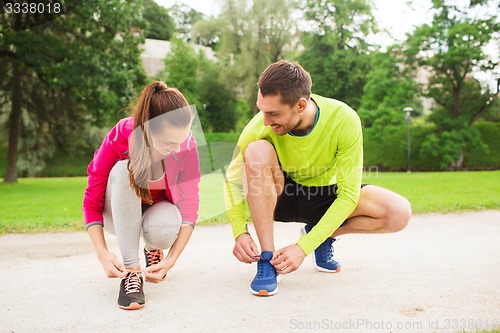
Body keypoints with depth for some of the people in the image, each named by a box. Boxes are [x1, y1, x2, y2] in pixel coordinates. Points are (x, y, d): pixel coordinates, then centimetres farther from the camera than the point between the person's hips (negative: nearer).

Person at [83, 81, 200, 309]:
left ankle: (154, 250, 5)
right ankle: (131, 270, -31)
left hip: (159, 208, 1)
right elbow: (92, 202, -21)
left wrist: (171, 259, -31)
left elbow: (190, 205, -20)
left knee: (164, 231, -36)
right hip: (120, 212, 0)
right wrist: (102, 254, -33)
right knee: (123, 170, -34)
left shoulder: (186, 144, -24)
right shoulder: (120, 137, -28)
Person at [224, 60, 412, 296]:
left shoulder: (344, 120, -28)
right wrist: (240, 232, -24)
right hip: (280, 197, 0)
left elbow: (348, 195, -25)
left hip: (326, 196, 1)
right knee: (257, 150, -33)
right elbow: (233, 178, -11)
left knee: (399, 212, -23)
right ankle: (266, 259, -24)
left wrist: (303, 247, -30)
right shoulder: (260, 126, -26)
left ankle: (325, 235, 4)